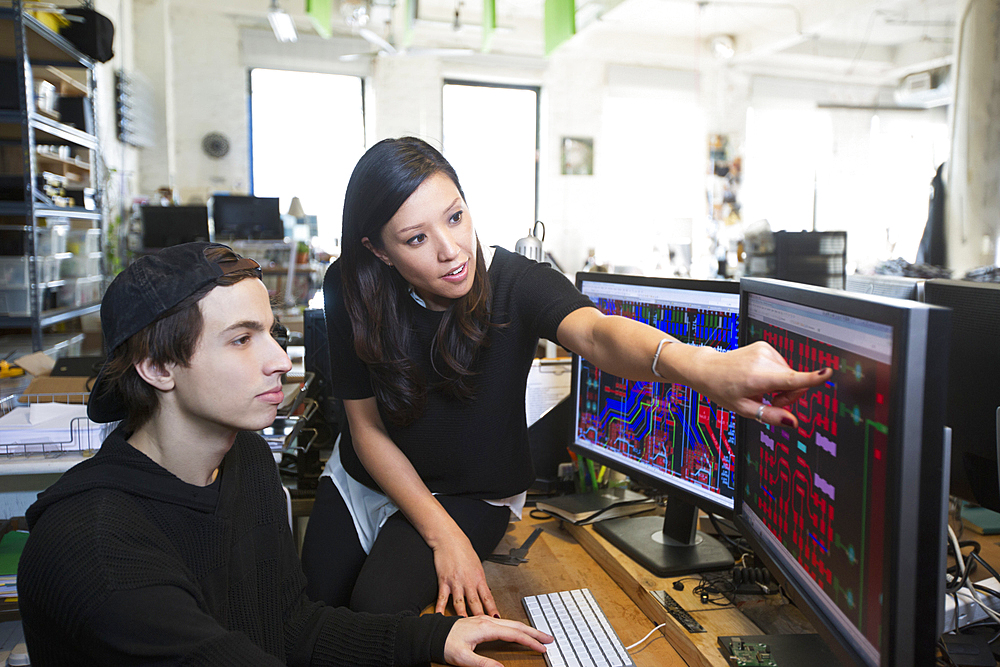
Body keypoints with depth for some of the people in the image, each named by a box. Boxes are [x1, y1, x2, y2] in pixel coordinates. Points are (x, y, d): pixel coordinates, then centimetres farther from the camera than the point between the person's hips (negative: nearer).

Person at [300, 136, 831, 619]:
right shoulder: (350, 291, -20)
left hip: (471, 493, -2)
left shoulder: (514, 282, -26)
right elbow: (367, 427, -15)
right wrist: (443, 535, -23)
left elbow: (593, 332, -48)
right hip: (366, 475, 3)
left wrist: (702, 367, -71)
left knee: (381, 605, -20)